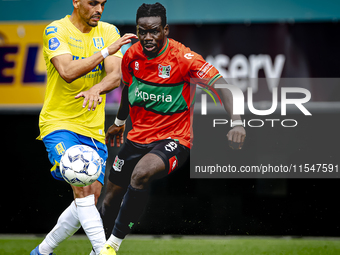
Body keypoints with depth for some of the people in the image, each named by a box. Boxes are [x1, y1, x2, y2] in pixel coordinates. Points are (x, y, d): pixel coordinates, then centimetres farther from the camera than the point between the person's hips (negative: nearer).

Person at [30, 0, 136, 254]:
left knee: (90, 199, 5)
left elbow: (116, 76, -8)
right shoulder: (56, 31, -8)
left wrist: (96, 89, -29)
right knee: (82, 186, -25)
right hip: (58, 123, -5)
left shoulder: (109, 32, 5)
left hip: (93, 128, 5)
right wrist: (107, 51, -25)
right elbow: (68, 71, -23)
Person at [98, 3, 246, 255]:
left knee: (141, 174, -34)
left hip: (173, 139, -6)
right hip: (138, 137, 6)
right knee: (111, 200, 7)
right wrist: (119, 122, 34)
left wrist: (237, 123, -37)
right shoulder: (132, 56, -1)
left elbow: (221, 85, -22)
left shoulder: (183, 57, -18)